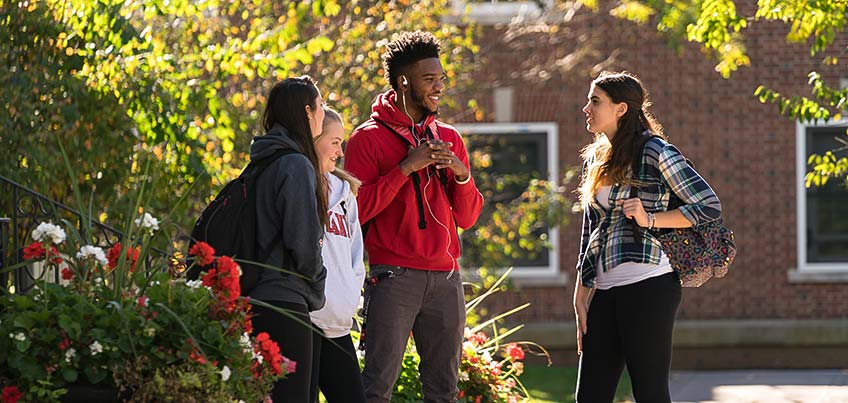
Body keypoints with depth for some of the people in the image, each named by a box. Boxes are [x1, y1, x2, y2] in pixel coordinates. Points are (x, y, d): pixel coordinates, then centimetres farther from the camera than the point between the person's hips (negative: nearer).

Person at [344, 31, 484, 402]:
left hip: (445, 277, 5)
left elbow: (466, 218, 15)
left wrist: (461, 174, -3)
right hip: (394, 275, -5)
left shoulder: (449, 138, 16)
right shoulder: (370, 138, 1)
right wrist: (406, 167, -13)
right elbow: (357, 209, -9)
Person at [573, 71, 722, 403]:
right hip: (605, 292, 8)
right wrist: (580, 298, 15)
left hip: (647, 286, -8)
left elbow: (710, 206, -6)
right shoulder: (595, 159, 18)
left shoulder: (653, 151, -4)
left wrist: (650, 219, -15)